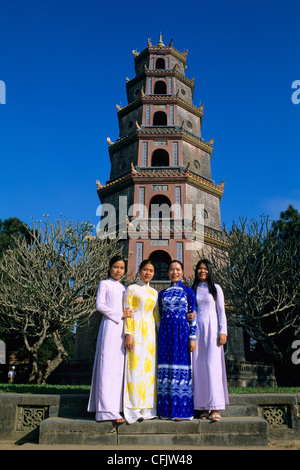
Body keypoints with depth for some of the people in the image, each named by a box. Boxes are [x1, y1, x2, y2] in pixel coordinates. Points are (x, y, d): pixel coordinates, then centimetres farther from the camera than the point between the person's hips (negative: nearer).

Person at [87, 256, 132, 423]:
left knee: (119, 367, 3)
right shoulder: (104, 284, 6)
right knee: (108, 364, -10)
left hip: (122, 328, 6)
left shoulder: (123, 288, 23)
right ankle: (107, 410, -11)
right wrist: (119, 315, -10)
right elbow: (100, 305, -5)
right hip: (110, 326, -6)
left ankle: (116, 407, 7)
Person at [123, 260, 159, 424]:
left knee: (149, 367, 4)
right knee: (135, 366, -8)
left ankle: (146, 408, 12)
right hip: (136, 330, -5)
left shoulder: (154, 292, 17)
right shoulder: (131, 289, 2)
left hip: (150, 331, 5)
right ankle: (133, 410, -1)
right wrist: (128, 334, -13)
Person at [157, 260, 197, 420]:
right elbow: (160, 316, 15)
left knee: (181, 366, -2)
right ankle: (166, 410, 12)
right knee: (165, 367, 3)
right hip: (165, 333, 3)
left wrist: (192, 338, -6)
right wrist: (159, 337, 9)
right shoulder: (162, 293, 13)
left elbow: (193, 316, 1)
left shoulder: (188, 291, 4)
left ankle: (181, 410, 8)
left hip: (182, 332, -3)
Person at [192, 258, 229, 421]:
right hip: (196, 329, 3)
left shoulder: (215, 288, 8)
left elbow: (221, 311, 4)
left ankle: (215, 408, -5)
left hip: (212, 328, -2)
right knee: (198, 366, -1)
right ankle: (203, 407, 5)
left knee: (212, 365, -9)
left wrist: (223, 332, -5)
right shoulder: (192, 290, 13)